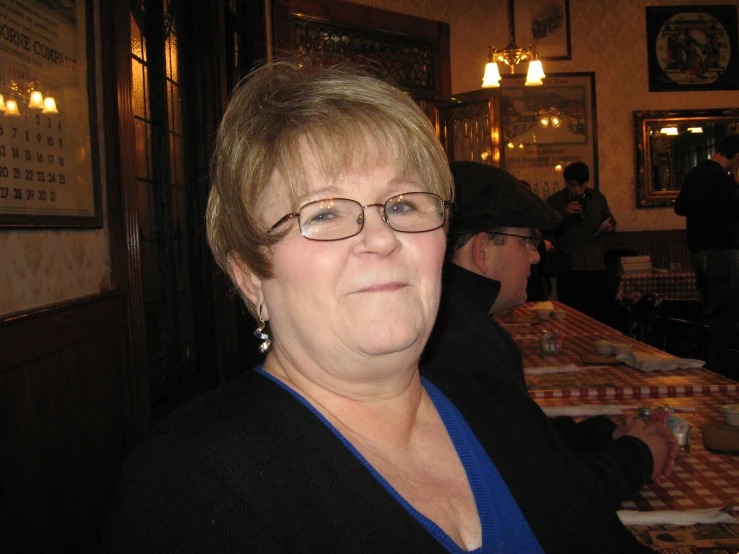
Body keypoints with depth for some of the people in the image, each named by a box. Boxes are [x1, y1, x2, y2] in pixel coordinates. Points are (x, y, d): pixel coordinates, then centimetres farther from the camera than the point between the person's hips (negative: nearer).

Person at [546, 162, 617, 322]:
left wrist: (610, 226, 0)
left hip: (597, 267, 3)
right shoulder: (554, 201, 2)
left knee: (601, 315, 6)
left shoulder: (598, 198, 11)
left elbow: (611, 220, 23)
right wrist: (564, 214, -18)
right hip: (569, 268, -3)